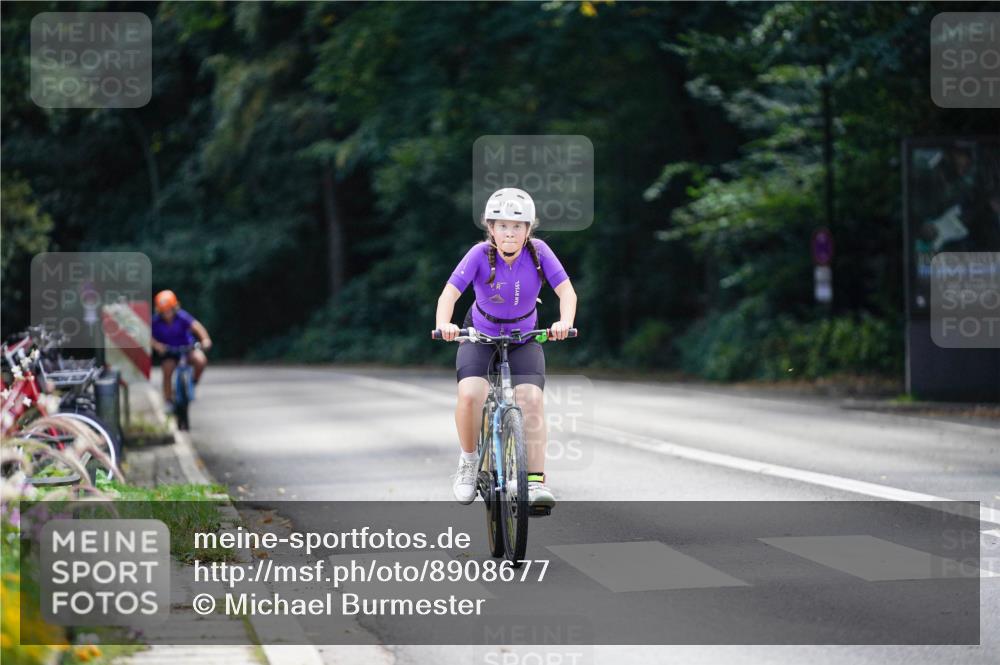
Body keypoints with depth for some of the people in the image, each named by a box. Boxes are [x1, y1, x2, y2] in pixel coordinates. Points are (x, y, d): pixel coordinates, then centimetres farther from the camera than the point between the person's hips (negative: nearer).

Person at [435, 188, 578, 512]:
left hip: (523, 339, 1)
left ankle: (536, 480, -16)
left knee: (531, 400, -21)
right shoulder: (481, 254, -22)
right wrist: (443, 324, -50)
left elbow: (566, 291, -24)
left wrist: (565, 321, -45)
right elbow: (450, 293, -30)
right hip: (480, 336, -1)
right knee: (470, 395, -26)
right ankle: (469, 461, -2)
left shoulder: (538, 252, -18)